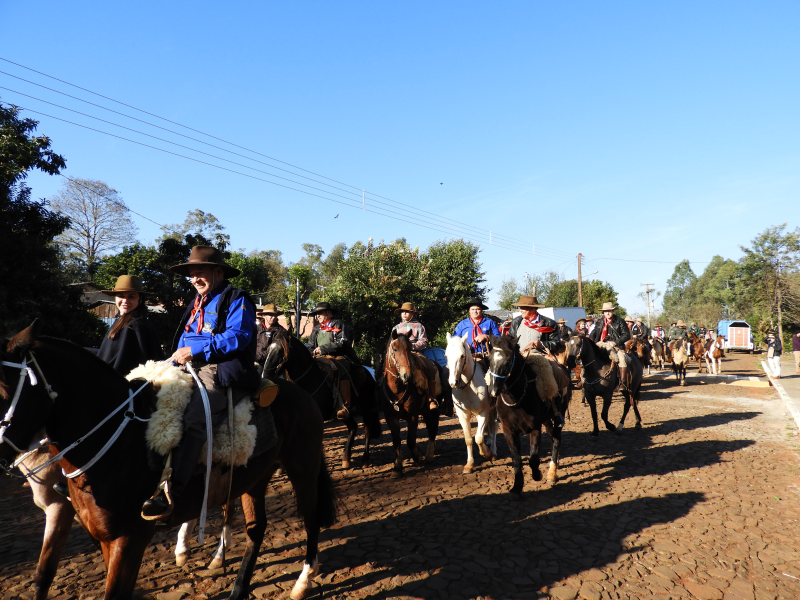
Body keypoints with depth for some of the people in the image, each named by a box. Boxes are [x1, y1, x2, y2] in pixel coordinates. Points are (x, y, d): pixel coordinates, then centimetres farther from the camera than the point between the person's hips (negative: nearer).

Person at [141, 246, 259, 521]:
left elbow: (237, 338, -14)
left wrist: (195, 350, -17)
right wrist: (179, 355, 4)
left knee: (192, 418, -29)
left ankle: (171, 493, -27)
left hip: (223, 374, -9)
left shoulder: (237, 299, 0)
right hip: (191, 371, 9)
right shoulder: (197, 304, 24)